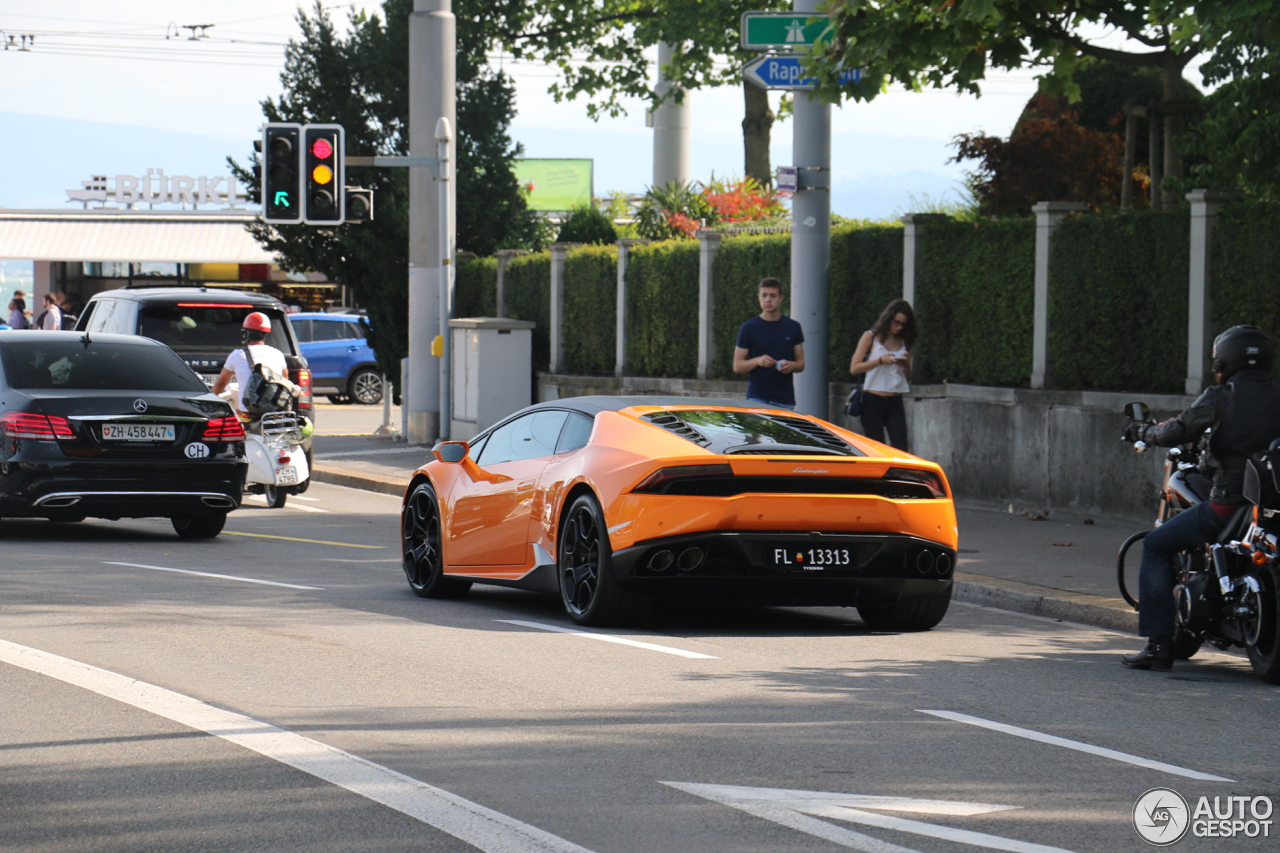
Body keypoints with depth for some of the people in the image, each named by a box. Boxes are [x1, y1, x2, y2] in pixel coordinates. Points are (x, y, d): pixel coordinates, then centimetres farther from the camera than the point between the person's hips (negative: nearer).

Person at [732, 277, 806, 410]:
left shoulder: (793, 327, 9)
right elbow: (737, 366, 2)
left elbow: (801, 363, 14)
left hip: (785, 399, 3)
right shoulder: (749, 328, 2)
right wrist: (757, 361, -17)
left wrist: (792, 365, -10)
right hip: (757, 397, -3)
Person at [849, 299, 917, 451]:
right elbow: (854, 368, -4)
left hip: (895, 403, 3)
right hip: (873, 401, -3)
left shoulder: (905, 342, 13)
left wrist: (906, 366, -3)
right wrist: (880, 361, -13)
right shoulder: (871, 337, 3)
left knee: (900, 449, -11)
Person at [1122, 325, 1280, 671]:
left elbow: (1177, 431, -10)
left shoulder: (1218, 398, -4)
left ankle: (1158, 644, 0)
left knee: (1156, 546, 11)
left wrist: (1142, 431, 9)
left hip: (1228, 503, -5)